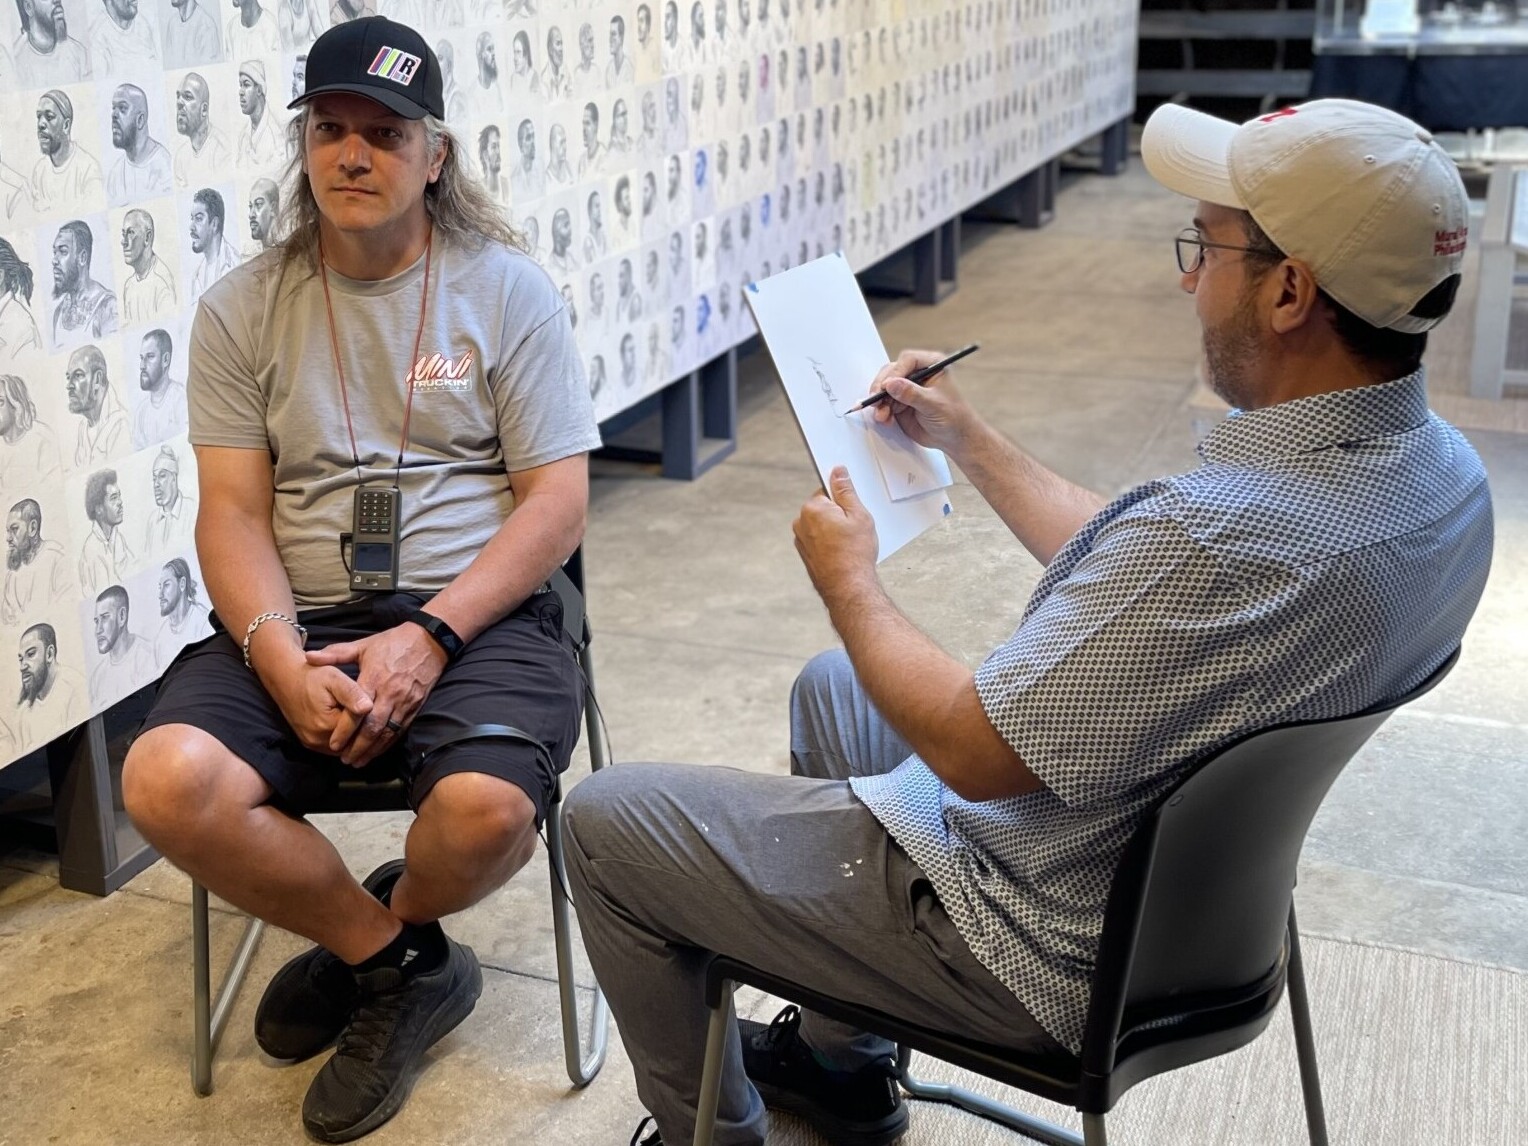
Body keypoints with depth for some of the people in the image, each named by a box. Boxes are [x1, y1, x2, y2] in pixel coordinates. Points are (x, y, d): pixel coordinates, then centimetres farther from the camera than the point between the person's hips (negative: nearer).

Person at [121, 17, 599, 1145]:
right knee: (168, 781, -26)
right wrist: (281, 661, -16)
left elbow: (557, 502, -2)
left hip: (477, 614, -2)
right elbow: (234, 512, 3)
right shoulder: (242, 309, 9)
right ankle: (406, 967, 1)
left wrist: (429, 637, -16)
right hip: (299, 621, 2)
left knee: (487, 807, -32)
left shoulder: (510, 290, 4)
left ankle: (371, 937, 8)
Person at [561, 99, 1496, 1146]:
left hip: (1048, 951, -9)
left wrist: (849, 581, -9)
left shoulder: (1226, 534, -37)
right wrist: (969, 441, 12)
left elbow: (975, 752, -25)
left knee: (605, 822, 3)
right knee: (830, 687, 30)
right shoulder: (1442, 467, -6)